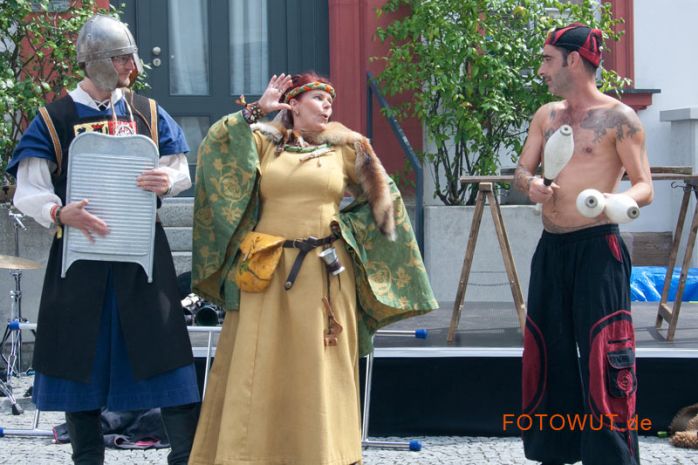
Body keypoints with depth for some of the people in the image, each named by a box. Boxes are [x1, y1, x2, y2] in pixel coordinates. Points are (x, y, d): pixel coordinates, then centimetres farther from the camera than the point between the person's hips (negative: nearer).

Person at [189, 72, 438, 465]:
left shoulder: (345, 148, 10)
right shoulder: (264, 142, 8)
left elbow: (381, 197, 16)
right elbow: (217, 144, -7)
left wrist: (345, 227, 7)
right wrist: (255, 111, -8)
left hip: (325, 272, 1)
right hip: (268, 271, -1)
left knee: (320, 369, 0)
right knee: (260, 366, 0)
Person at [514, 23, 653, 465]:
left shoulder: (618, 118, -8)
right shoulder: (547, 116, 12)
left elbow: (645, 187, -9)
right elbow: (522, 170, 16)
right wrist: (532, 185, -8)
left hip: (596, 248, -7)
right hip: (551, 248, 7)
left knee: (602, 359, -10)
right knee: (549, 353, 10)